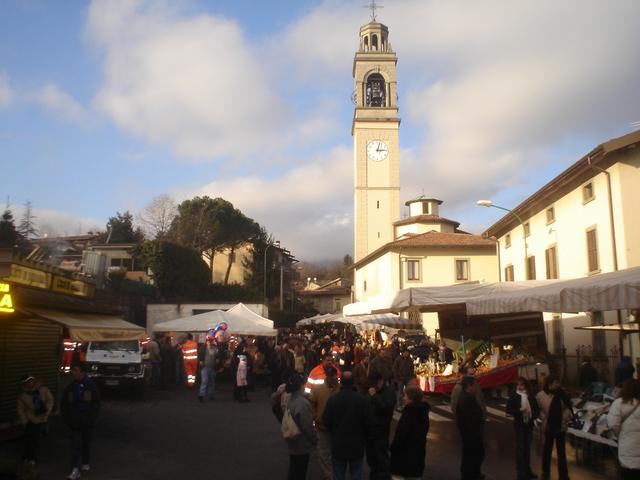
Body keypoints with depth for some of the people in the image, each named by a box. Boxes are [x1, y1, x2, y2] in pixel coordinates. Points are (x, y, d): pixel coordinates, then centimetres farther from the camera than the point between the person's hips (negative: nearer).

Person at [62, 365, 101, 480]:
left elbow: (96, 404, -3)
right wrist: (66, 419, -1)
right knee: (75, 445, -5)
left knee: (86, 443, 14)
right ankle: (75, 470, -5)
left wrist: (92, 418, -9)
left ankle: (85, 463, 32)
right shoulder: (70, 388, 2)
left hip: (87, 422, -1)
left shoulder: (91, 387, -5)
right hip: (74, 422, 1)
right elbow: (64, 405, 8)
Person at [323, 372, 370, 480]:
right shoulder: (361, 399, -15)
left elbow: (326, 422, -4)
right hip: (356, 445, -1)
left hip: (338, 445, 1)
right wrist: (363, 438, 8)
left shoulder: (332, 399, -11)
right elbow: (367, 421, -11)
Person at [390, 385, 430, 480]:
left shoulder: (409, 412, -22)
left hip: (405, 451, -9)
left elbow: (401, 433, -21)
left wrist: (394, 447, -10)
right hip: (418, 450, 9)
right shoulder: (423, 410, 5)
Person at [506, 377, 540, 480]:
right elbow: (508, 410, -8)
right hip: (519, 425, -4)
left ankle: (527, 469, 26)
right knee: (520, 447, -3)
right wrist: (519, 410, -21)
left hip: (529, 424, 4)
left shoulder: (530, 396, 3)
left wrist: (533, 414, -13)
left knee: (527, 447, 14)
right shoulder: (514, 396, -6)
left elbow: (537, 409, 7)